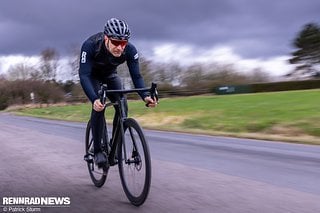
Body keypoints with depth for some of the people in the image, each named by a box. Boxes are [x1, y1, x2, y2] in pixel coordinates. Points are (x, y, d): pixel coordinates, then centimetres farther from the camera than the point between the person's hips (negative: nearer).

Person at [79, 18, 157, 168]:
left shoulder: (130, 50, -31)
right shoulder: (90, 45, -39)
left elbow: (136, 75, -27)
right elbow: (84, 75, -42)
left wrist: (145, 96, -45)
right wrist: (94, 99, -57)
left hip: (110, 74, 3)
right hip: (92, 75, -3)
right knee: (99, 106, -24)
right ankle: (97, 151, -13)